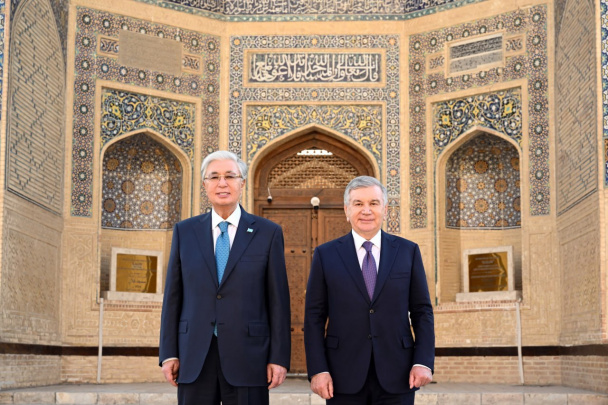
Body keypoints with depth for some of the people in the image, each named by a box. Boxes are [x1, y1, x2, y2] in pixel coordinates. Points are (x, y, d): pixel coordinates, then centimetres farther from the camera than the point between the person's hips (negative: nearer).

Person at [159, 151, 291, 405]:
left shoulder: (268, 233, 3)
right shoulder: (184, 232, 9)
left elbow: (278, 299, 1)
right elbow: (173, 296, 8)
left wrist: (279, 357, -4)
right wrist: (169, 353, 3)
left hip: (247, 357, -1)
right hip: (194, 360, 2)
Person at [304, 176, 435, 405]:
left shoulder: (408, 251, 7)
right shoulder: (326, 255, 4)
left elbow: (422, 311, 7)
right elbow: (314, 317, 3)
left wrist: (424, 362, -4)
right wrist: (317, 370, -6)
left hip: (396, 377, 1)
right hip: (344, 378, 0)